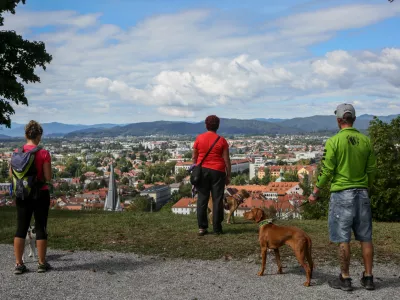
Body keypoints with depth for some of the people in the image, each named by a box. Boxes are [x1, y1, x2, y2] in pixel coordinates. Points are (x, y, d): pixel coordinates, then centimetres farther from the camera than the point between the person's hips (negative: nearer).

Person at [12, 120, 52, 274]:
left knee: (21, 228, 10)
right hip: (40, 194, -3)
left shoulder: (17, 152, -2)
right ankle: (42, 263, 15)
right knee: (41, 227, 7)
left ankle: (18, 264, 12)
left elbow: (11, 173, 5)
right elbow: (48, 178, -13)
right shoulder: (43, 153, -13)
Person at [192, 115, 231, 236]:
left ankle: (202, 227, 6)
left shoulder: (199, 138, 2)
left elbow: (194, 157, 7)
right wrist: (228, 175, 4)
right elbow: (226, 160, -3)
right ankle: (217, 228, 6)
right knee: (217, 200, 4)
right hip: (217, 171, -2)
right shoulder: (221, 140, -4)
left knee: (202, 199, 6)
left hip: (202, 170, 2)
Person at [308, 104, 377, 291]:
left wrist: (315, 193, 0)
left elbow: (326, 171, -11)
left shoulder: (334, 141, -10)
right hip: (362, 194, 5)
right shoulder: (365, 141, 3)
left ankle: (345, 279, 8)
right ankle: (368, 278, 18)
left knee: (343, 239, 2)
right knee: (365, 238, 11)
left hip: (341, 194, -4)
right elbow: (372, 169, 8)